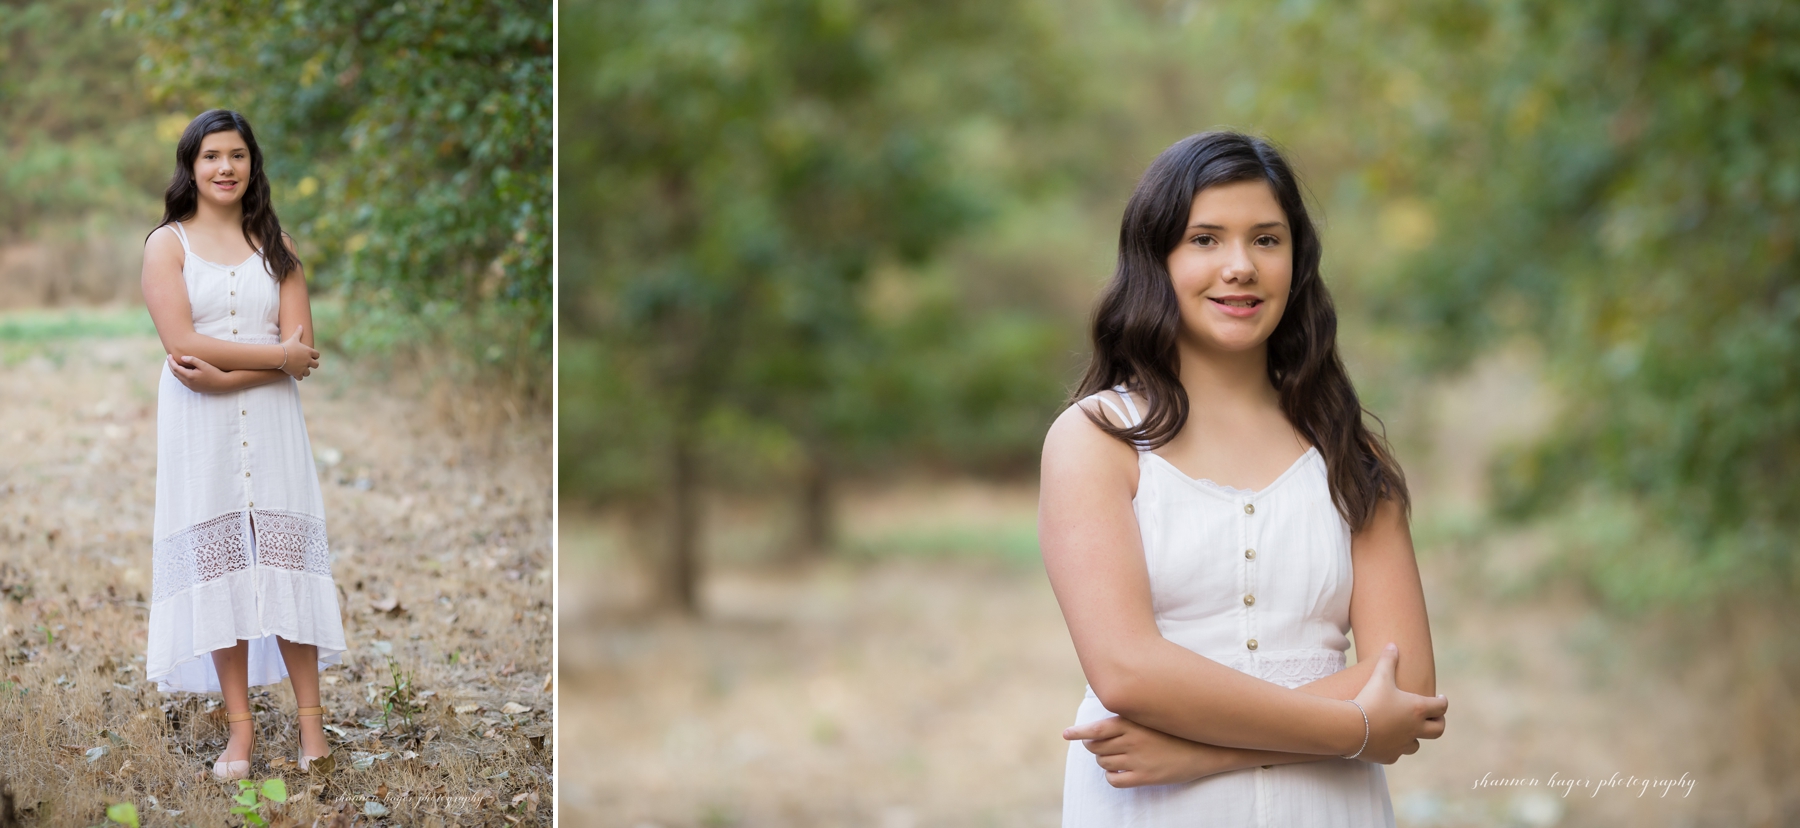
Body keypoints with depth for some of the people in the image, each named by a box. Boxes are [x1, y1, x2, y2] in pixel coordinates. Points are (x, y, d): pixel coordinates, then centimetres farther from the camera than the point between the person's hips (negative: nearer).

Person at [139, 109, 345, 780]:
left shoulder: (275, 245, 11)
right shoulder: (167, 244, 3)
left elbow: (301, 347, 0)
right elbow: (182, 344, -11)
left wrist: (224, 375, -14)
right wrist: (279, 356, -9)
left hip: (270, 422, 2)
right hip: (199, 427, -1)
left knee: (285, 561, -4)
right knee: (218, 566, -2)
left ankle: (310, 721, -1)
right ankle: (240, 727, 2)